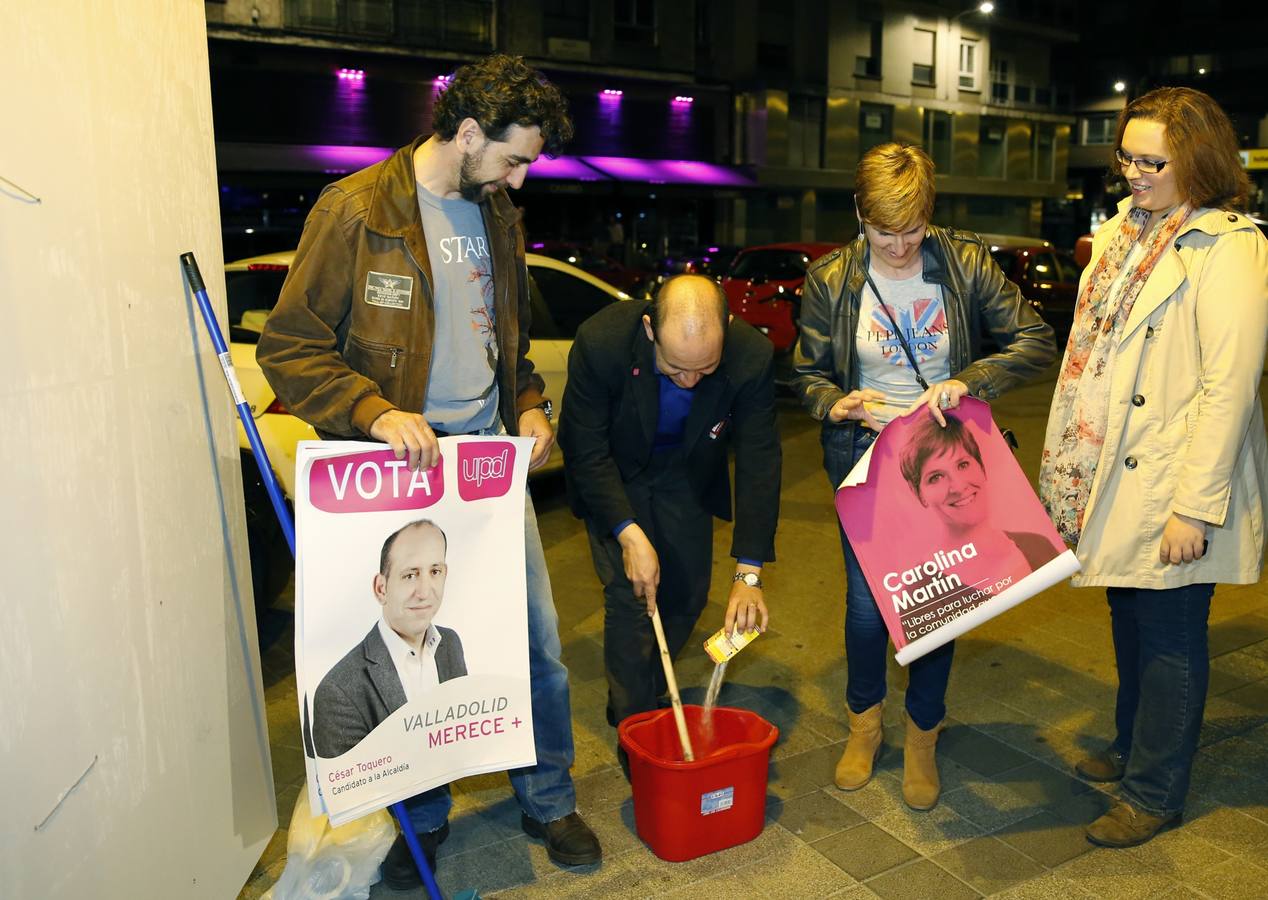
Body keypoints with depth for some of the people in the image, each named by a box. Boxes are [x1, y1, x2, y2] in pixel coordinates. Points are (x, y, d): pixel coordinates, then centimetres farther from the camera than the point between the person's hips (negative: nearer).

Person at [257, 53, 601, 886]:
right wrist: (372, 412, -23)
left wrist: (530, 407, 6)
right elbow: (289, 346, -9)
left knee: (537, 638, 8)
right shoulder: (356, 209, -9)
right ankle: (423, 818, 31)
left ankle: (548, 798, 29)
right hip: (403, 468, -5)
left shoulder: (499, 218, 11)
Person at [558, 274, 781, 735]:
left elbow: (759, 463, -23)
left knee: (687, 594, 6)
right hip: (612, 476, -2)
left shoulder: (752, 356, -30)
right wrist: (629, 534, -32)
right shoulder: (601, 341, -35)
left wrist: (748, 574, -26)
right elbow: (586, 453, -24)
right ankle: (633, 721, 10)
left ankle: (649, 690, 33)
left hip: (686, 477, 3)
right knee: (629, 594, -10)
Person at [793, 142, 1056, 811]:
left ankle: (922, 737, 27)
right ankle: (864, 723, 31)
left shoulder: (965, 263, -7)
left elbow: (1037, 341, -5)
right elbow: (807, 374, 3)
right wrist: (837, 403, -20)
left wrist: (969, 380, -22)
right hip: (865, 459, 0)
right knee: (866, 599, 4)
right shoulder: (829, 280, -6)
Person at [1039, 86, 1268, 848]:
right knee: (1130, 620, 21)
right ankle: (1132, 746, 41)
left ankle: (1155, 792, 23)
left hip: (1171, 485, -7)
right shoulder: (1124, 232, 11)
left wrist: (1195, 505, -21)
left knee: (1168, 637, 6)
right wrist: (1071, 458, 13)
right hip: (1113, 476, 8)